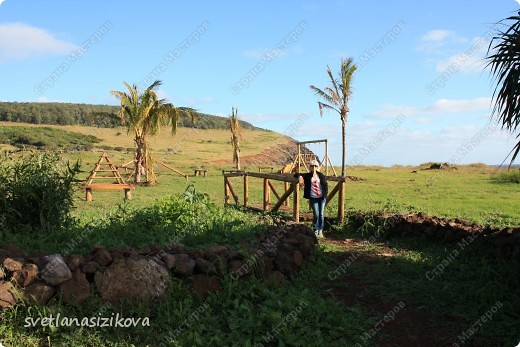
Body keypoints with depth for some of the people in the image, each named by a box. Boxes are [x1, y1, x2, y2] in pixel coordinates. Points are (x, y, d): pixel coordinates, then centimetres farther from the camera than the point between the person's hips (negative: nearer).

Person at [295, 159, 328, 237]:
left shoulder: (321, 176, 7)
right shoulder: (307, 176, 5)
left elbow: (326, 185, 10)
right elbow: (297, 174, 9)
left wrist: (325, 194, 0)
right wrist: (299, 176, -14)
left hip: (322, 197, 1)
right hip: (313, 198, -1)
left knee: (321, 215, 2)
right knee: (316, 215, -6)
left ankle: (320, 231, 11)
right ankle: (316, 231, 8)